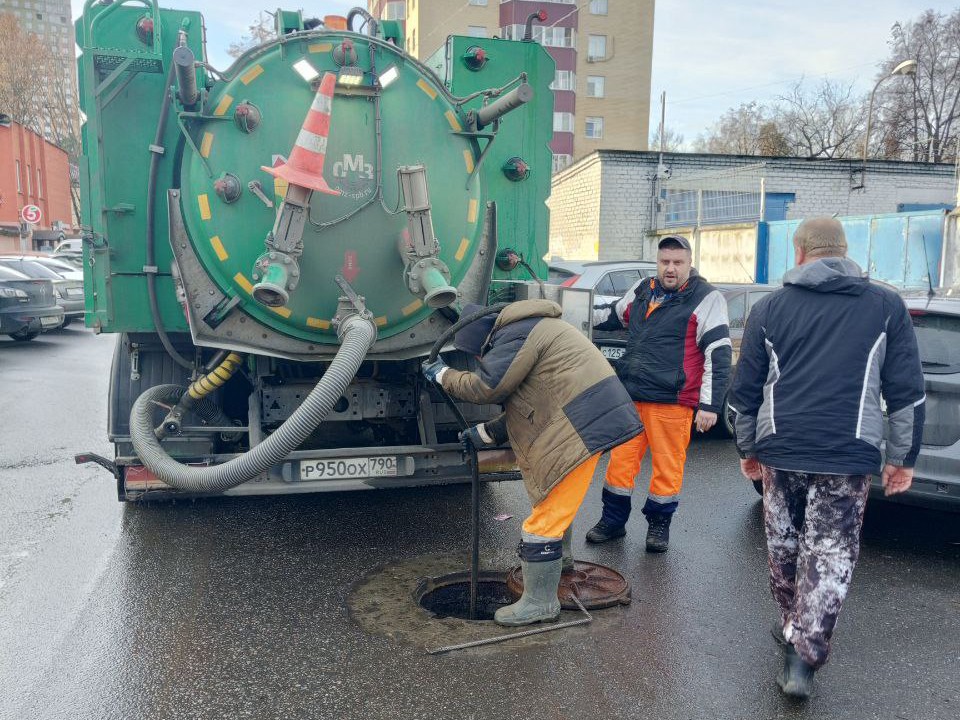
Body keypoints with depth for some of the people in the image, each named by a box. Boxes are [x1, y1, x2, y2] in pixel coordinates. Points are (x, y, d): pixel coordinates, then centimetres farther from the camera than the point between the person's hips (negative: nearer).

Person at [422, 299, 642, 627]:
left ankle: (540, 603, 7)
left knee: (547, 517, -4)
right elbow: (527, 402, 25)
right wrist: (488, 432, 23)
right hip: (582, 420, 11)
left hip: (580, 427, -11)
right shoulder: (529, 331, 23)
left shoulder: (516, 335, -11)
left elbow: (485, 388, -13)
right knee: (553, 511, 23)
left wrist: (443, 374, 4)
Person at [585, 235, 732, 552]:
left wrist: (709, 405, -12)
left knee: (668, 465, 5)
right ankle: (613, 520, 24)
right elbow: (614, 315, 34)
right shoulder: (642, 290, 14)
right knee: (621, 459, 9)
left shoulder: (706, 298, -3)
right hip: (630, 395, 5)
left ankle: (659, 523, 24)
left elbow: (719, 355, -7)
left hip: (671, 401, -5)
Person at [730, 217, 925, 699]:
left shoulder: (770, 307, 7)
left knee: (783, 542, 18)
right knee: (831, 553, 4)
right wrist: (903, 457, 12)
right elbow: (907, 390, 5)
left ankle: (793, 627, 34)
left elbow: (745, 388, 8)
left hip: (780, 450, 1)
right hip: (848, 454, -1)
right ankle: (803, 655, -2)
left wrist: (747, 448, 18)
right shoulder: (886, 306, 6)